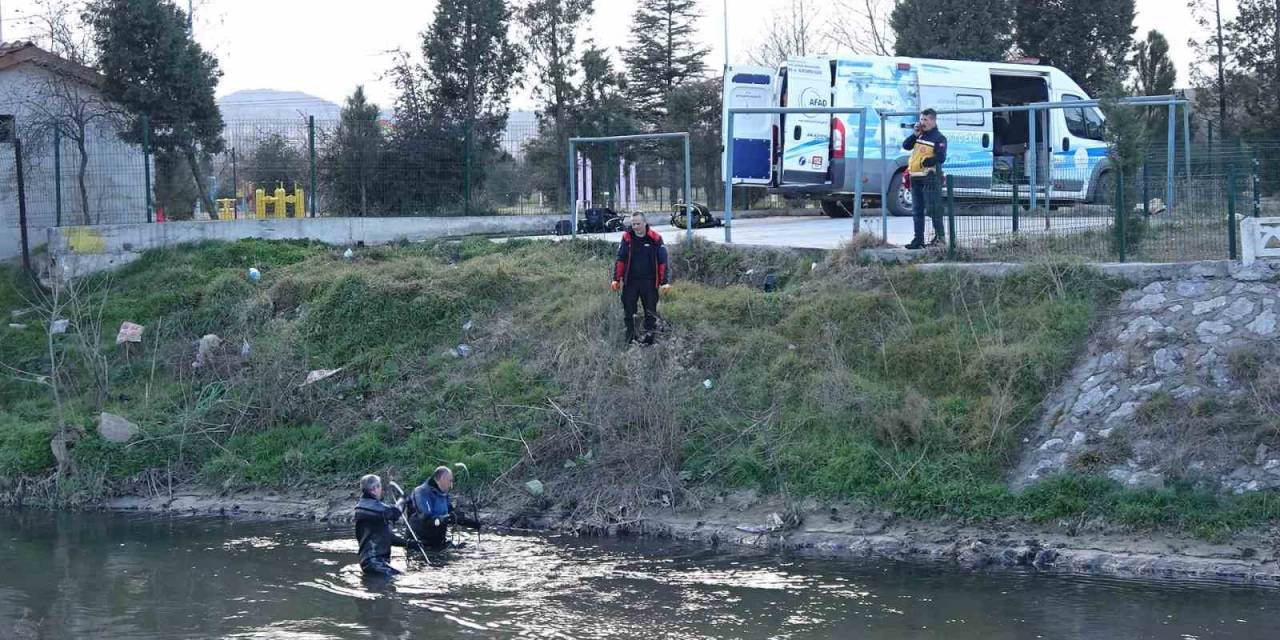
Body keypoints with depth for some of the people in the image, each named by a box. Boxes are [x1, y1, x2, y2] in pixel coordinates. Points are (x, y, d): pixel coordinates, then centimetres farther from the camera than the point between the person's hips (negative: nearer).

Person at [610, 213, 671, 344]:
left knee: (651, 312, 5)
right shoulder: (627, 237, -1)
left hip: (649, 282, -1)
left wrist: (665, 282, -8)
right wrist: (616, 279, -4)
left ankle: (649, 337, 14)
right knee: (628, 311, 4)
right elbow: (620, 259, 1)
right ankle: (631, 338, 14)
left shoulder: (655, 238, -5)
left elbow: (662, 262, -3)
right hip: (630, 281, 1)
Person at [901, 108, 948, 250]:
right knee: (917, 211, 9)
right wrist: (914, 135, -2)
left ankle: (940, 236, 2)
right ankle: (918, 239, 14)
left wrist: (926, 162, -17)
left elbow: (941, 157, -15)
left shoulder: (939, 138, -5)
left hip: (930, 178, -8)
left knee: (933, 209, -6)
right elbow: (906, 146, 8)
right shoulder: (919, 136, 17)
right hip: (916, 178, 8)